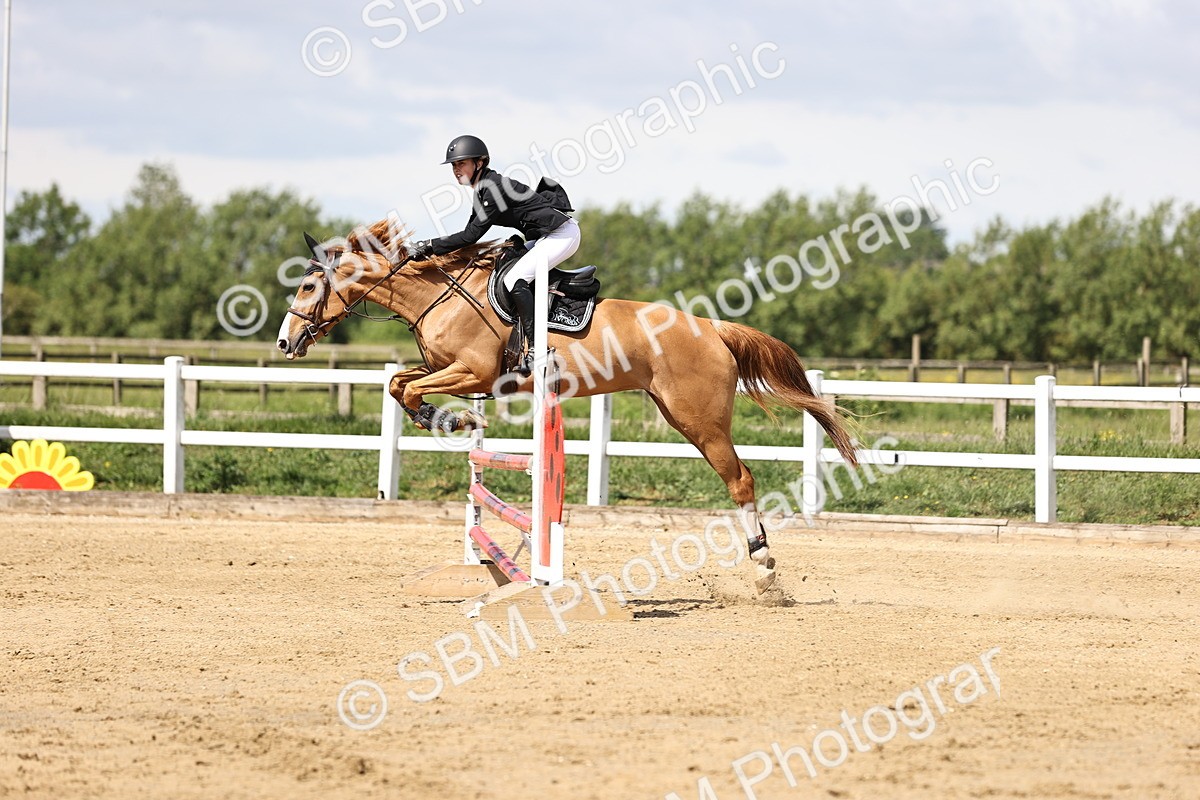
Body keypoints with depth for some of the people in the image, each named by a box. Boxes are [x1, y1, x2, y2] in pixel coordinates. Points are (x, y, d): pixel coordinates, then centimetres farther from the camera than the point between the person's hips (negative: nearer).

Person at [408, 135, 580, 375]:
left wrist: (429, 246, -22)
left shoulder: (496, 189, -22)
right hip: (546, 237, 11)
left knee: (514, 280, -22)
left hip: (562, 234, -11)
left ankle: (534, 349, -24)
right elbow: (469, 233, 13)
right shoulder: (482, 191, 9)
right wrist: (431, 249, 3)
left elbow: (472, 235, -24)